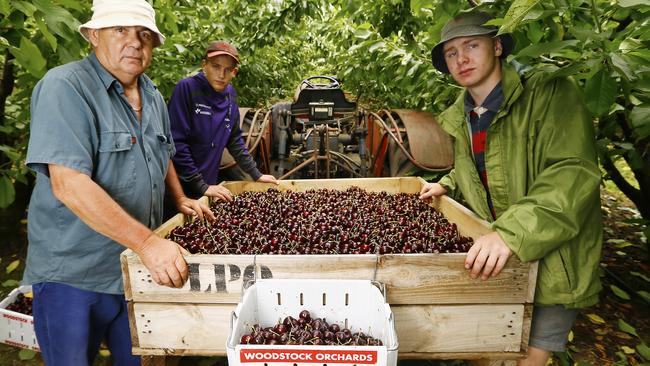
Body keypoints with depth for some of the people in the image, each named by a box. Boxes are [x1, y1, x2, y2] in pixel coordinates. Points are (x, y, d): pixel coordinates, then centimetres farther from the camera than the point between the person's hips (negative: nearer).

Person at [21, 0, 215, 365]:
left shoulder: (153, 97, 7)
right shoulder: (65, 88, -17)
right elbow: (68, 184, -28)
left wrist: (181, 199, 15)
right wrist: (148, 242, -33)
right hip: (73, 274, -6)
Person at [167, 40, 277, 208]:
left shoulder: (229, 96, 3)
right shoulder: (186, 88, -15)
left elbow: (234, 140, 14)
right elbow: (176, 143, -18)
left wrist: (256, 175, 11)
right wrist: (201, 186, -18)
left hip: (209, 185, 6)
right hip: (180, 187, -5)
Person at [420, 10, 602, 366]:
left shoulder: (549, 94, -15)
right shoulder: (456, 119, 5)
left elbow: (573, 175, -28)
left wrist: (511, 232, -39)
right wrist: (448, 184, 4)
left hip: (550, 261, -5)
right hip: (491, 260, 6)